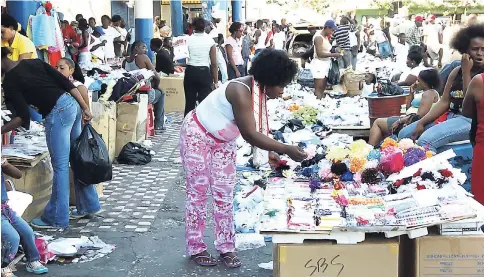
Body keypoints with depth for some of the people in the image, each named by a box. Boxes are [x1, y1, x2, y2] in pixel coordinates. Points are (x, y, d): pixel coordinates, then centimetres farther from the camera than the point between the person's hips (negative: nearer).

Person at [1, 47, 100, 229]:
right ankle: (88, 205, 27)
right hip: (72, 104, 7)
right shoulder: (34, 62, 15)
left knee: (60, 166, -1)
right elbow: (66, 82, 8)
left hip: (57, 113, -7)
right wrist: (85, 108, 8)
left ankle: (56, 219, 8)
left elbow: (24, 117, -9)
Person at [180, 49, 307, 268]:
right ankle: (195, 248, 11)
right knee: (198, 191, 0)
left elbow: (254, 128, -2)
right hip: (197, 136, -8)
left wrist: (269, 151, -14)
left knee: (224, 193, 5)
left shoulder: (259, 90, -8)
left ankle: (226, 247, 11)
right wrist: (286, 149, -37)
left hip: (222, 140, 8)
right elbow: (249, 134, -36)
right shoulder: (241, 92, -34)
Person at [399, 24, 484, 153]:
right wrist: (421, 122, -2)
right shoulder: (456, 72, 13)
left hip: (471, 120, -7)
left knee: (425, 141, -30)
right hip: (450, 117, 7)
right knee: (404, 134, -1)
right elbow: (444, 102, 9)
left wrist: (466, 72, -12)